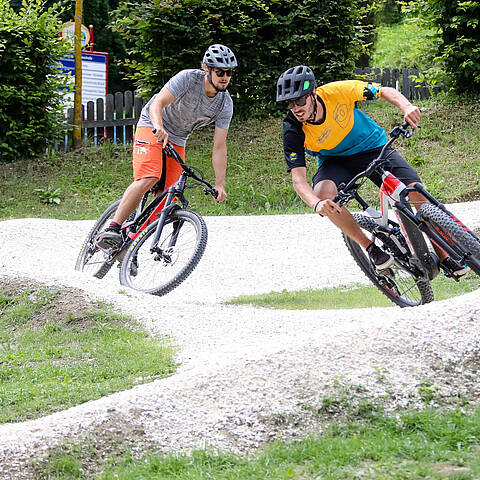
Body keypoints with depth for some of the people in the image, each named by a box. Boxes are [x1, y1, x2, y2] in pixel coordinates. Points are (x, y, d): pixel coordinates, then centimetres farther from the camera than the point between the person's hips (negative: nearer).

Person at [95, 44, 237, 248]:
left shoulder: (226, 105, -12)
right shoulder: (188, 78, -24)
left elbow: (219, 147, -9)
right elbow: (158, 104, -33)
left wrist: (220, 185, -15)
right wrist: (159, 128, -54)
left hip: (177, 139, 6)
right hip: (152, 126, -5)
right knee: (148, 179, -27)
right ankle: (112, 230, -30)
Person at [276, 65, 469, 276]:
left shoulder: (337, 91, -27)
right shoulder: (293, 130, -25)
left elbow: (386, 91, -17)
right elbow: (298, 179, -30)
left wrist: (406, 106, -39)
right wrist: (317, 204, -51)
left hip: (372, 147, 0)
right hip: (335, 161, 0)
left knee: (416, 191, -17)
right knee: (322, 193, -33)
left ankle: (443, 255, 3)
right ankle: (371, 248, -14)